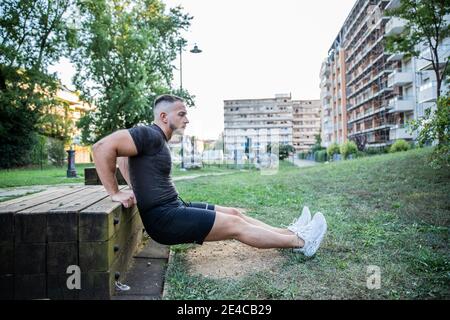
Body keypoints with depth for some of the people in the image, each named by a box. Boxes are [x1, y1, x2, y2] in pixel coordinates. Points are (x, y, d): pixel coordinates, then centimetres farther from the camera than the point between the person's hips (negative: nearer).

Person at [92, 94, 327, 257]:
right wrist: (115, 193, -22)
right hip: (164, 218, -10)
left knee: (233, 213, 9)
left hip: (174, 208, 10)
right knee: (235, 225, -8)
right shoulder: (150, 135, -16)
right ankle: (300, 241, 4)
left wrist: (137, 187, 14)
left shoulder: (157, 140, 13)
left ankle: (290, 233, 17)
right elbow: (103, 147, -26)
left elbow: (123, 158, 24)